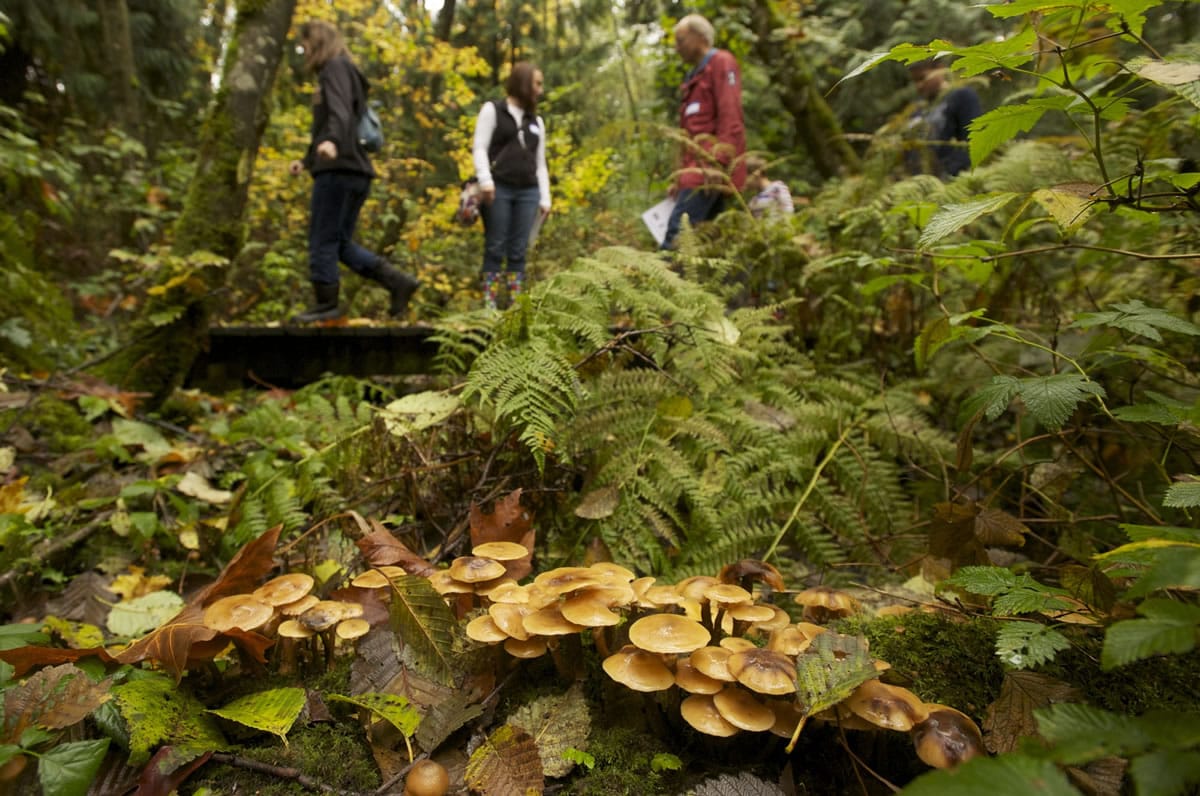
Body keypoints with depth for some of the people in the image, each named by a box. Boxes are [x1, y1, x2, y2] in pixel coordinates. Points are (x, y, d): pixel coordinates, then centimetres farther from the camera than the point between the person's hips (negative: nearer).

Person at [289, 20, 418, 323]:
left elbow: (340, 111, -22)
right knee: (341, 242, 8)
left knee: (323, 240, -6)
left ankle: (326, 303, -1)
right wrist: (306, 161, 37)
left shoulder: (335, 68, -1)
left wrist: (331, 141, -40)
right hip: (353, 172, 10)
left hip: (339, 170, -9)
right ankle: (398, 282, 0)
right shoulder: (336, 73, 29)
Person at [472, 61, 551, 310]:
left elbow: (540, 163, 18)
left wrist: (545, 198, 10)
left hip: (528, 192, 4)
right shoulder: (492, 110, 7)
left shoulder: (536, 121, 20)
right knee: (495, 248, -4)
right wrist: (485, 180, -17)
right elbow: (480, 148, -1)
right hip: (499, 188, -4)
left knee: (518, 251, 2)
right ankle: (490, 305, -1)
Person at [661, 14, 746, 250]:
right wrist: (680, 177, 22)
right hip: (697, 168, 9)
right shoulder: (695, 76, 28)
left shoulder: (721, 63, 1)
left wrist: (717, 163, -22)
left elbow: (730, 119, -11)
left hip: (710, 168, -9)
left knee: (677, 232, -19)